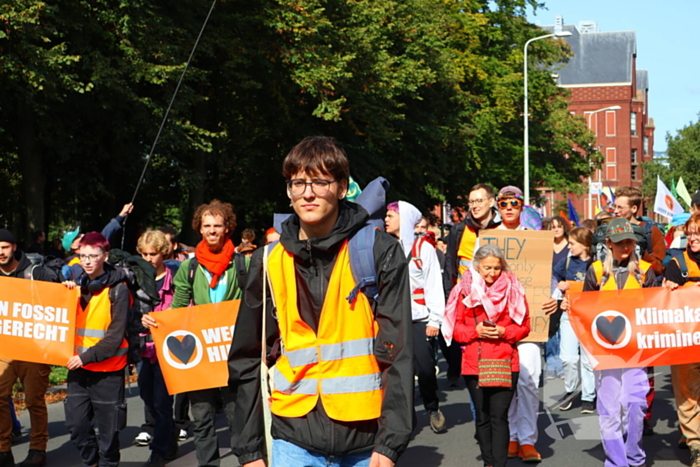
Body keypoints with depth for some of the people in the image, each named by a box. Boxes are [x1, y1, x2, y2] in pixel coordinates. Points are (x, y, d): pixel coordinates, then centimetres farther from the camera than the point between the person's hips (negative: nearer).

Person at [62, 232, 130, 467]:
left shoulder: (117, 289, -8)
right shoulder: (77, 284, 9)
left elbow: (115, 335, -12)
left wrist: (87, 356, -18)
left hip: (107, 368, -5)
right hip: (78, 367, 5)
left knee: (107, 426, 4)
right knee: (76, 423, 7)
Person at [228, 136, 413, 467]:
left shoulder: (380, 252, -3)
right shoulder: (269, 262, 5)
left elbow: (397, 352, -6)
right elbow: (248, 360, 9)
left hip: (364, 440, -2)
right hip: (294, 440, 2)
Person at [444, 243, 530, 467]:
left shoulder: (512, 288, 1)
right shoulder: (465, 290, 2)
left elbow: (524, 325, 5)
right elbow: (456, 328, 5)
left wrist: (504, 332, -12)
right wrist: (475, 331, -12)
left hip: (505, 363, -2)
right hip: (474, 363, 2)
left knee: (499, 416, -8)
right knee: (482, 417, 10)